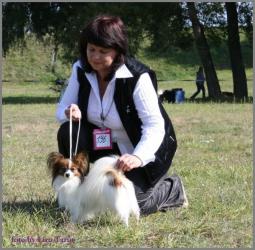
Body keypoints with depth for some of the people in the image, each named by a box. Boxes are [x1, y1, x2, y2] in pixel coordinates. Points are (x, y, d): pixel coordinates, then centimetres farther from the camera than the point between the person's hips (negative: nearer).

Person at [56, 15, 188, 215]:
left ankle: (172, 189, 12)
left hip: (142, 148, -5)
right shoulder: (81, 70, -10)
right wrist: (69, 112, -30)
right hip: (104, 144, 5)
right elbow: (62, 108, -3)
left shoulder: (137, 77, -25)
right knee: (68, 132, -23)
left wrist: (138, 157, -48)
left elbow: (155, 126, -28)